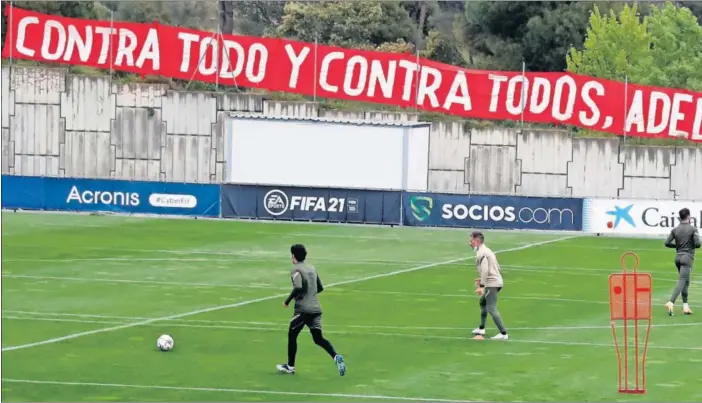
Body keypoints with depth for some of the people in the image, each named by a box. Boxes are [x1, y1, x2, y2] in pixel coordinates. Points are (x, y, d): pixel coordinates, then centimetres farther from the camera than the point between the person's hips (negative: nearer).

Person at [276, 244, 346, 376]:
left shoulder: (296, 270, -8)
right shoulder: (312, 268, 14)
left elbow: (298, 287, -23)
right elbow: (320, 288, 20)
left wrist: (288, 300, -10)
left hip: (303, 309, -6)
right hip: (316, 309, 6)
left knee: (292, 335, 11)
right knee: (318, 338, 7)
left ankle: (290, 366, 18)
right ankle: (336, 356, -16)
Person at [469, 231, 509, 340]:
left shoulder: (481, 253, -12)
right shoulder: (488, 251, 19)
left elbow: (485, 270, -24)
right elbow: (497, 267, 24)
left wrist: (481, 286, -25)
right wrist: (482, 279, 26)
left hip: (491, 284, -11)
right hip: (497, 281, 11)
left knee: (491, 309, -14)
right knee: (483, 302, 27)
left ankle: (503, 333, -20)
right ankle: (481, 329, 36)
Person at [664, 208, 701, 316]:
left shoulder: (675, 229, 5)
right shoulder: (693, 229, -8)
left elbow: (667, 243, 3)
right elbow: (697, 244, -15)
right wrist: (692, 245, 8)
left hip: (678, 257, 6)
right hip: (687, 258, -6)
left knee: (686, 282, 17)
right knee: (682, 281, -12)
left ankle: (685, 306, 14)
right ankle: (671, 302, -27)